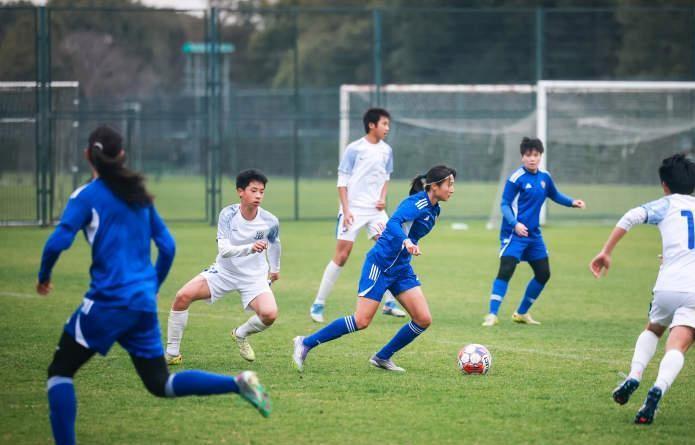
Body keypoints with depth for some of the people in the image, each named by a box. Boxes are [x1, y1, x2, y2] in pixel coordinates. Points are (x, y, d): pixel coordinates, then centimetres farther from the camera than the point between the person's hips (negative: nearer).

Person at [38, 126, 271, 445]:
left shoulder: (86, 196, -5)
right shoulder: (139, 195, 13)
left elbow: (58, 242, -16)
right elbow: (167, 246, 13)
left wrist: (44, 276, 2)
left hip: (108, 301, -6)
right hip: (144, 305, 6)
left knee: (60, 371, 8)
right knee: (160, 383, 14)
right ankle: (238, 383, -4)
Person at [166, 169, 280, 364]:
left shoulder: (270, 222, -15)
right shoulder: (228, 214, -19)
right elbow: (224, 249, -28)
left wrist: (275, 268, 25)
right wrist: (250, 248, -45)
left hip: (254, 276, 1)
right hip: (223, 271, 0)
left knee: (269, 314, -26)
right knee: (183, 296, -21)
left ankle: (241, 334, 10)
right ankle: (172, 353, -6)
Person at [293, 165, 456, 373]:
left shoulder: (433, 210, 10)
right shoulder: (417, 202, -17)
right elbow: (393, 223, -34)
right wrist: (406, 242, -50)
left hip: (401, 268, 9)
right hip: (381, 263, -9)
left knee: (423, 320, -3)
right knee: (361, 321, -12)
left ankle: (382, 357, 11)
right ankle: (306, 343, 1)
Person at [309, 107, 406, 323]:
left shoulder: (386, 150, 7)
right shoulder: (354, 149, -9)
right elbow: (342, 181, -7)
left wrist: (383, 198, 2)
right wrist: (346, 210, -14)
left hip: (375, 209, 5)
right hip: (354, 210, -5)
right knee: (342, 255, -7)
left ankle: (389, 303, 3)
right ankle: (318, 305, 1)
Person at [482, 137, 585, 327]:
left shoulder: (544, 177, 7)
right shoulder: (516, 178, -13)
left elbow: (554, 195, 25)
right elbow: (505, 204, -13)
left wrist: (572, 202, 9)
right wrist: (515, 224, -28)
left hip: (533, 233, 7)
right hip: (514, 233, -7)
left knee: (543, 274, 11)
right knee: (506, 270, -19)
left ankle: (522, 313, 26)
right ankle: (492, 315, -18)